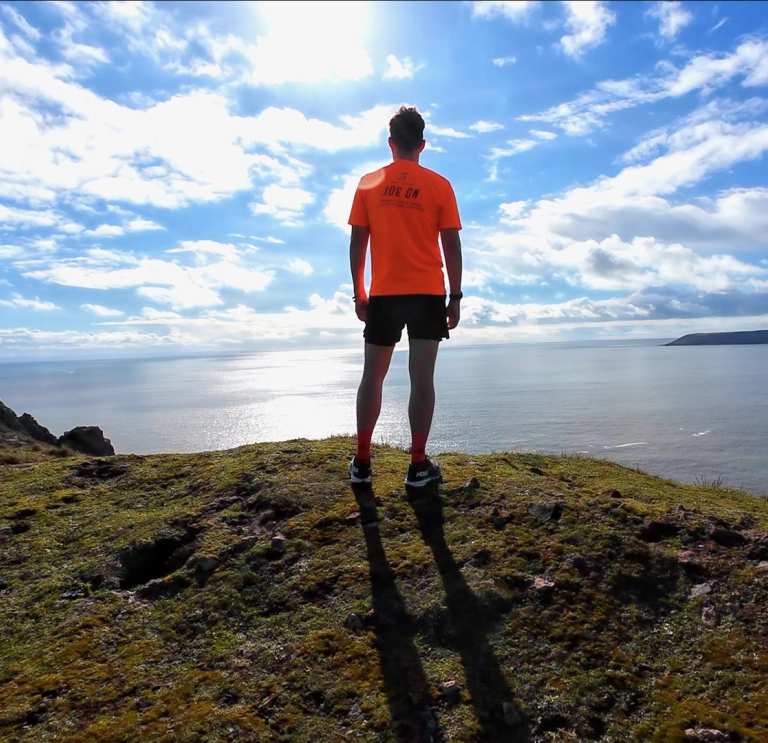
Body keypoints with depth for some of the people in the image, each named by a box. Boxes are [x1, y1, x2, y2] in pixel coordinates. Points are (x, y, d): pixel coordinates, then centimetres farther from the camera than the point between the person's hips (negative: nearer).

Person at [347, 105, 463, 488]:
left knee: (372, 375, 8)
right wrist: (455, 296, 5)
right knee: (422, 377, 0)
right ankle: (418, 465, 4)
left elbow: (357, 244, 4)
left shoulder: (368, 184, 5)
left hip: (383, 294, 1)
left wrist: (358, 294, 11)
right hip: (428, 293, -1)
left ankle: (361, 462, 12)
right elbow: (451, 246, -1)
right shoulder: (439, 185, 2)